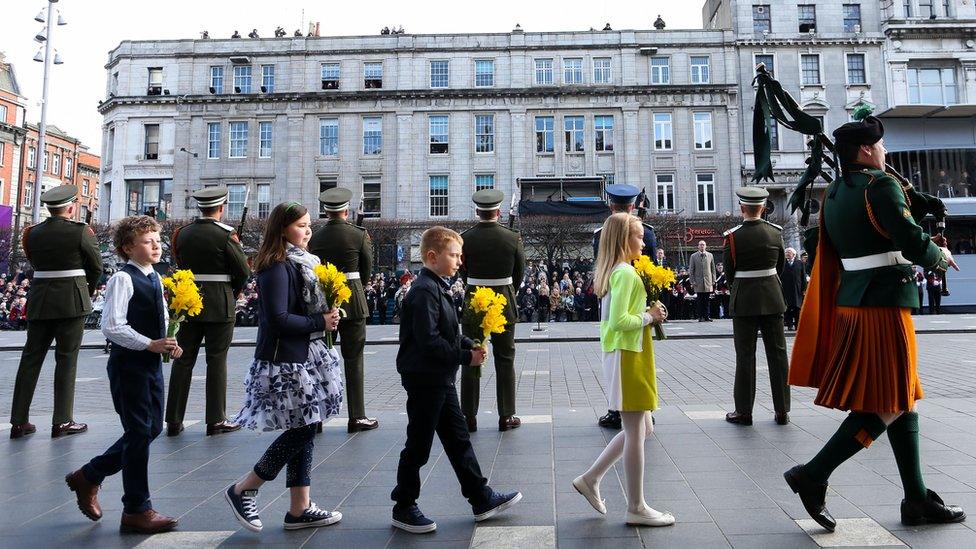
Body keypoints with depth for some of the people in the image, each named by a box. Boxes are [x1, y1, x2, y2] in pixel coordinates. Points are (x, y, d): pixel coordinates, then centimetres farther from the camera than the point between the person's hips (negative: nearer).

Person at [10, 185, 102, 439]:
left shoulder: (33, 233, 6)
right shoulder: (81, 232, -9)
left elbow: (34, 262, 11)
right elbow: (97, 266, -3)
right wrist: (88, 290, 15)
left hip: (39, 300, 5)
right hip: (72, 301, -5)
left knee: (31, 357, 10)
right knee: (66, 359, 2)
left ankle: (19, 422, 15)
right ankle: (62, 422, 5)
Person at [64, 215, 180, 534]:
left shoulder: (155, 278, 11)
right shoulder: (123, 279, -14)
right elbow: (112, 327, -21)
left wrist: (169, 343, 0)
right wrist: (150, 344, -23)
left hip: (151, 363, 9)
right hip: (128, 365, -9)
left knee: (152, 428, 16)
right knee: (139, 433, -2)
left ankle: (88, 477, 34)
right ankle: (137, 510, 12)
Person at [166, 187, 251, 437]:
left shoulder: (182, 233, 5)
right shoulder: (226, 234, -11)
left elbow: (181, 264, 12)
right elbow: (244, 270, -9)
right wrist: (236, 291, 8)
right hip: (219, 304, -5)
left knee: (183, 360, 9)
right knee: (217, 361, 3)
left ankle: (174, 420, 15)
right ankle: (216, 420, 9)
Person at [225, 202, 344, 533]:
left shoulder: (302, 262, 14)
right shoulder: (277, 267, -15)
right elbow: (277, 319, -21)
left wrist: (328, 314, 1)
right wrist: (320, 323, -15)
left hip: (306, 357, 9)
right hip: (285, 361, -9)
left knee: (304, 431, 10)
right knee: (300, 431, -6)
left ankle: (300, 509, 18)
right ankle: (242, 490, 12)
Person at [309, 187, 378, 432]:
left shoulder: (314, 237, 0)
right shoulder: (360, 234, -7)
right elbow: (367, 270, 2)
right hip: (352, 301, -3)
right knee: (353, 359, 4)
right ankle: (357, 417, 8)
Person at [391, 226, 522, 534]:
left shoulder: (438, 287, 12)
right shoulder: (424, 291, -19)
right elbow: (429, 340, -25)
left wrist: (469, 345, 1)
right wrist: (465, 356, -18)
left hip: (441, 379, 10)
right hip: (424, 378, -10)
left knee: (458, 440, 15)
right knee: (418, 446, 3)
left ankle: (481, 499, 25)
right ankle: (404, 508, 19)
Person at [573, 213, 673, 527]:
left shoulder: (614, 271, 14)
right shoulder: (626, 272, -15)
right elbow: (619, 321, -25)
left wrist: (647, 313, 6)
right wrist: (649, 316, -11)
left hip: (623, 355, 10)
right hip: (627, 356, -10)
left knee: (641, 430, 17)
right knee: (636, 433, -1)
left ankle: (590, 479, 22)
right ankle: (636, 509, 11)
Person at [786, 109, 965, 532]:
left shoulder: (834, 193, 13)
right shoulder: (880, 185, -12)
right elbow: (912, 243, -16)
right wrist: (941, 257, 4)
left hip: (850, 299, 9)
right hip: (882, 303, -9)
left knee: (902, 397, 15)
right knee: (887, 403, -2)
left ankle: (917, 499, 23)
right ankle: (813, 475, -1)